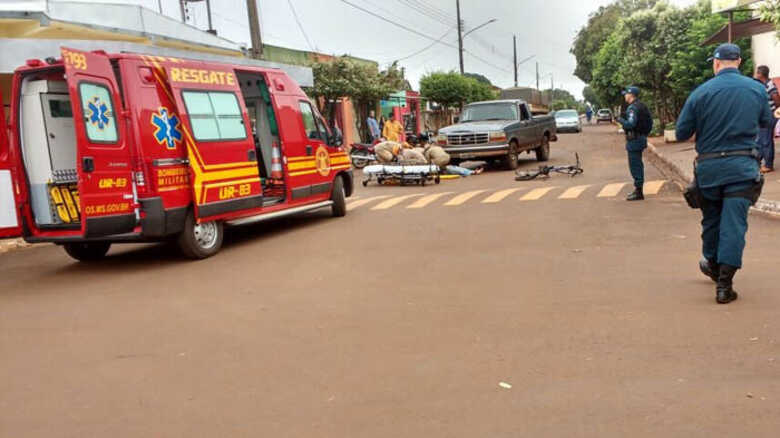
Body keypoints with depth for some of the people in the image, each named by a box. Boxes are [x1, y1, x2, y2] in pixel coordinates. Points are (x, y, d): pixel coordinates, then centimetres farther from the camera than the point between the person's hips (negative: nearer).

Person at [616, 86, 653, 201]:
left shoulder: (632, 108, -17)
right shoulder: (642, 106, 14)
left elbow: (630, 124, -27)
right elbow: (650, 121, 18)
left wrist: (620, 120, -12)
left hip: (634, 139, -10)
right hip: (641, 138, 10)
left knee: (635, 165, -6)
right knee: (638, 165, 16)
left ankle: (638, 192, -4)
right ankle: (638, 190, 24)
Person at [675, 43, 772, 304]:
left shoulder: (701, 93, -5)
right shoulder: (757, 89, 1)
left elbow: (681, 134, -2)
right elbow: (765, 122, 18)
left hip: (708, 166, 0)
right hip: (742, 166, 0)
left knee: (711, 218, 18)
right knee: (734, 222, -1)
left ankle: (712, 264, 38)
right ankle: (724, 284, -4)